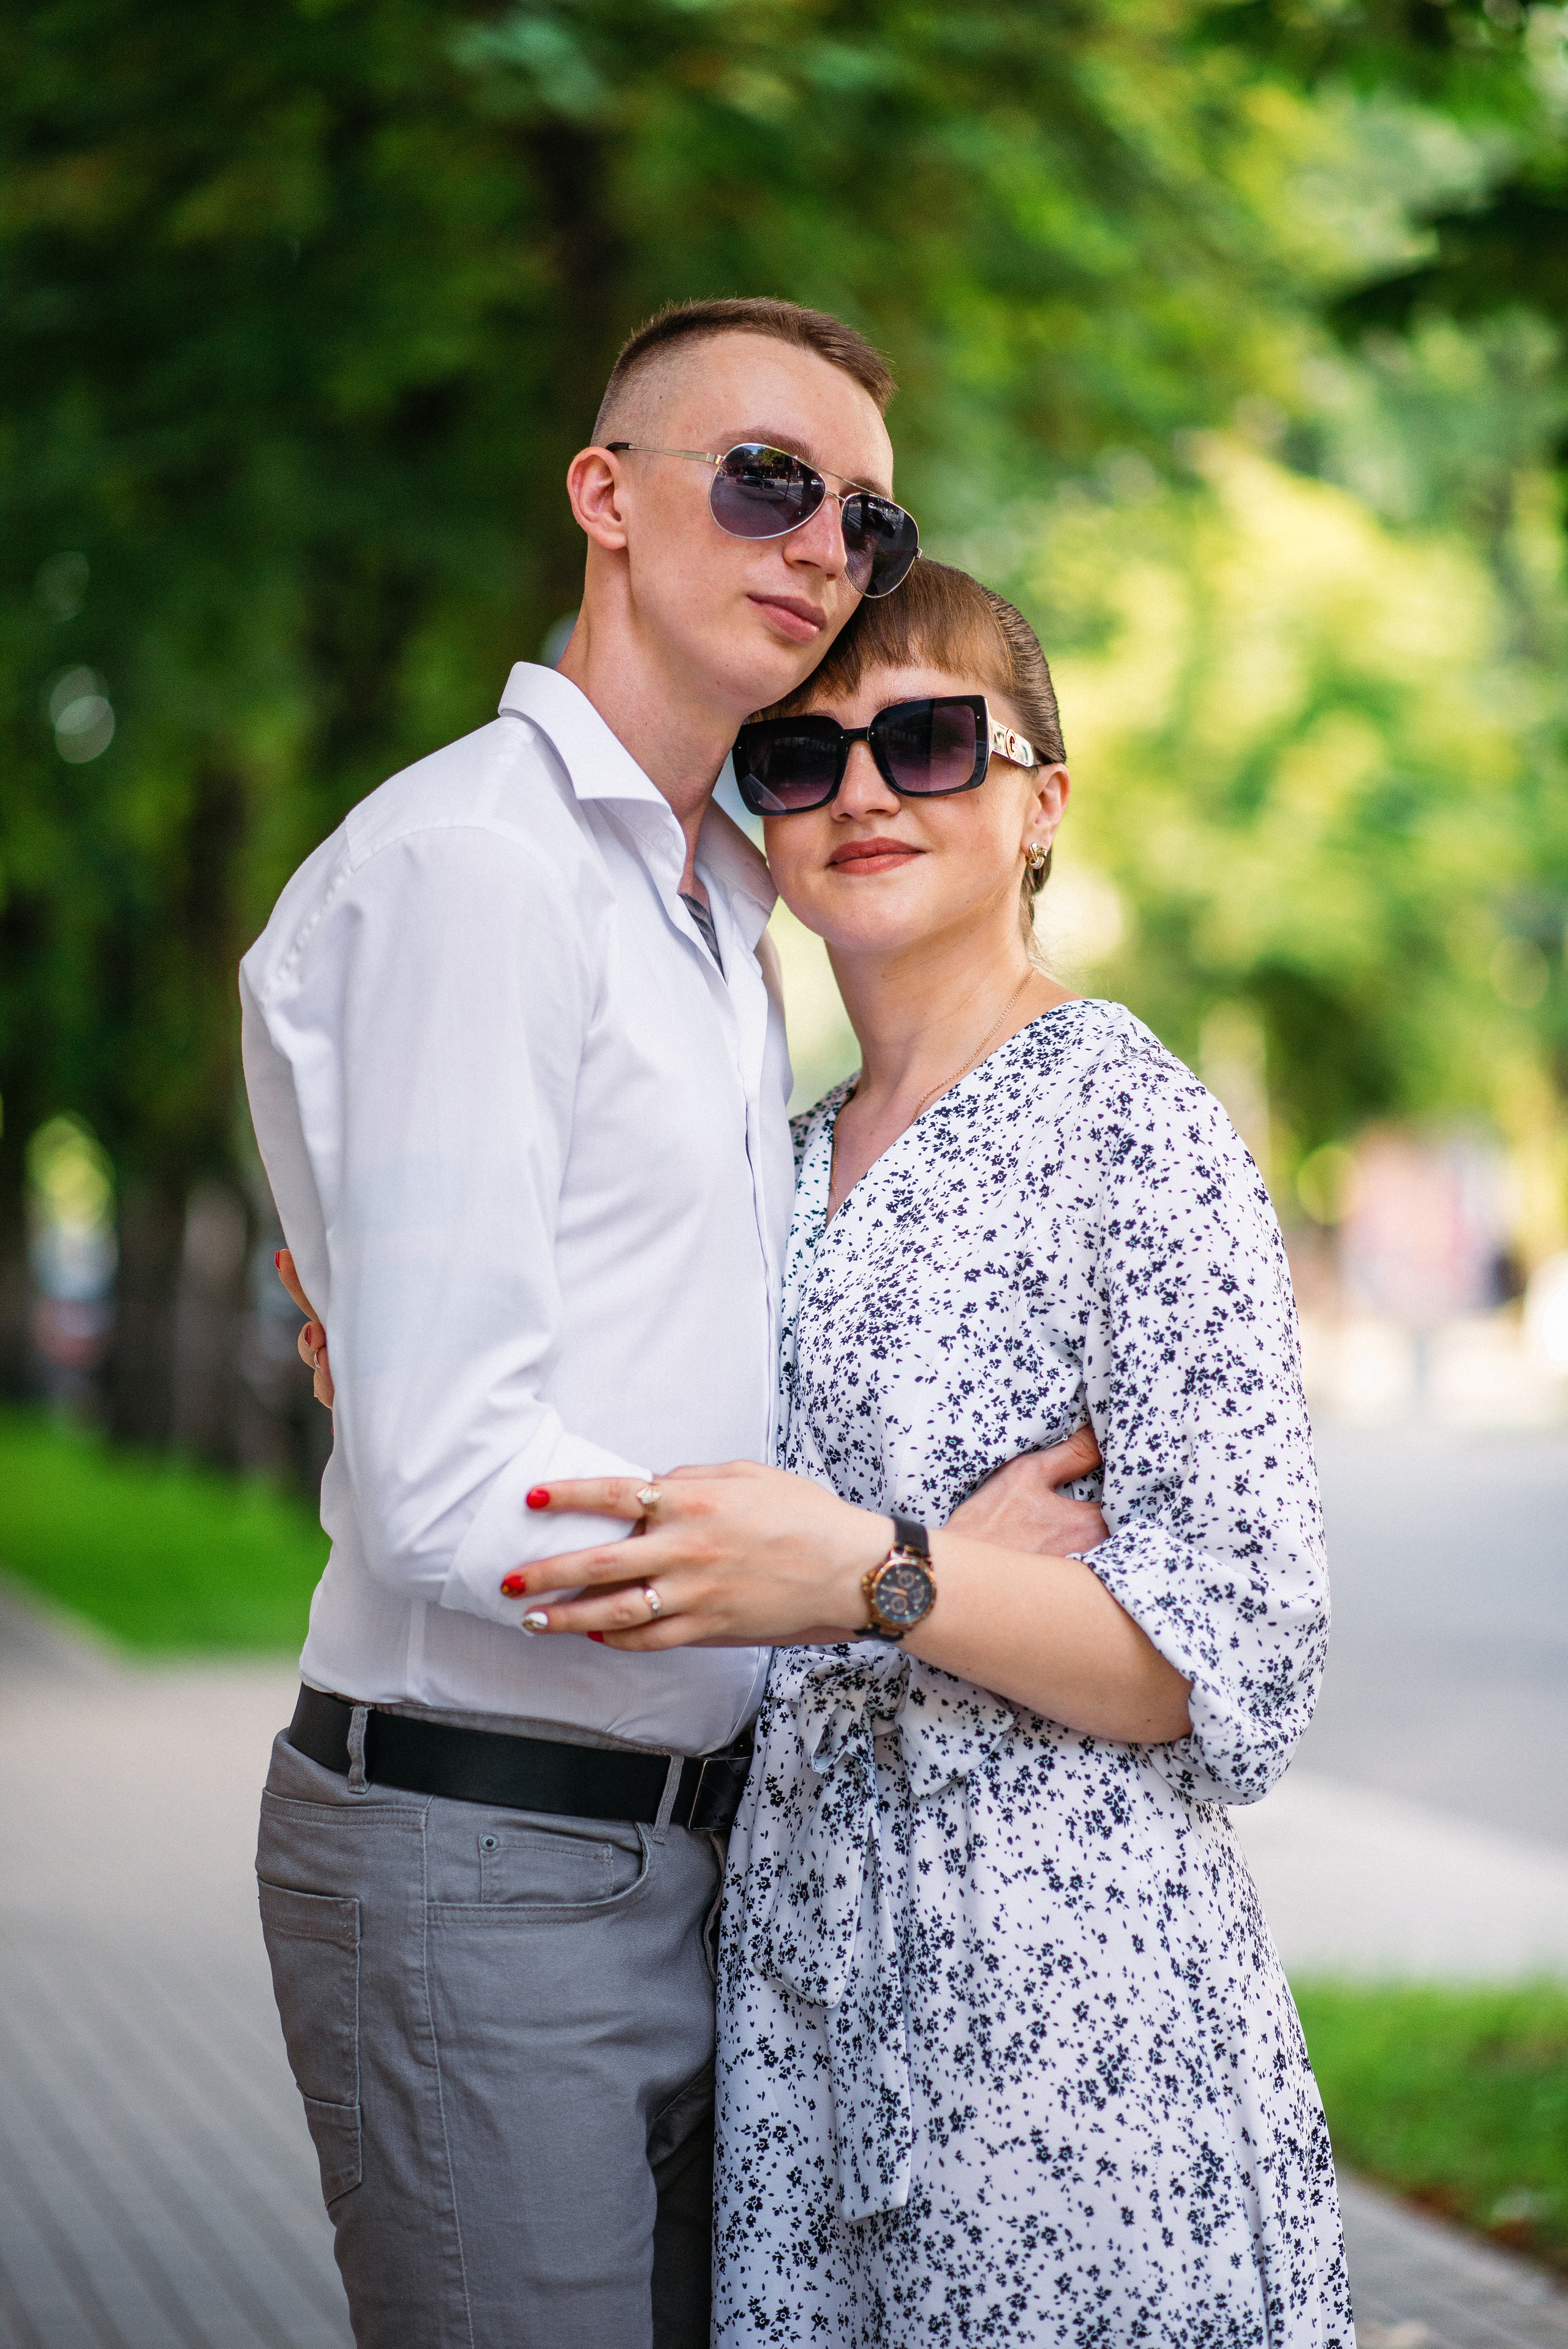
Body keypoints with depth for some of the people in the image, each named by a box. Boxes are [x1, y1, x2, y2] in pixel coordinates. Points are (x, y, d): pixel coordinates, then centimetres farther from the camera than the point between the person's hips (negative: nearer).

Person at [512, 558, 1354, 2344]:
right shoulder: (794, 1167, 13)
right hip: (798, 1993, 7)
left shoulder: (1126, 1122, -9)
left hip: (1068, 2008, -6)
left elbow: (1238, 1656, -14)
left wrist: (868, 1575, -26)